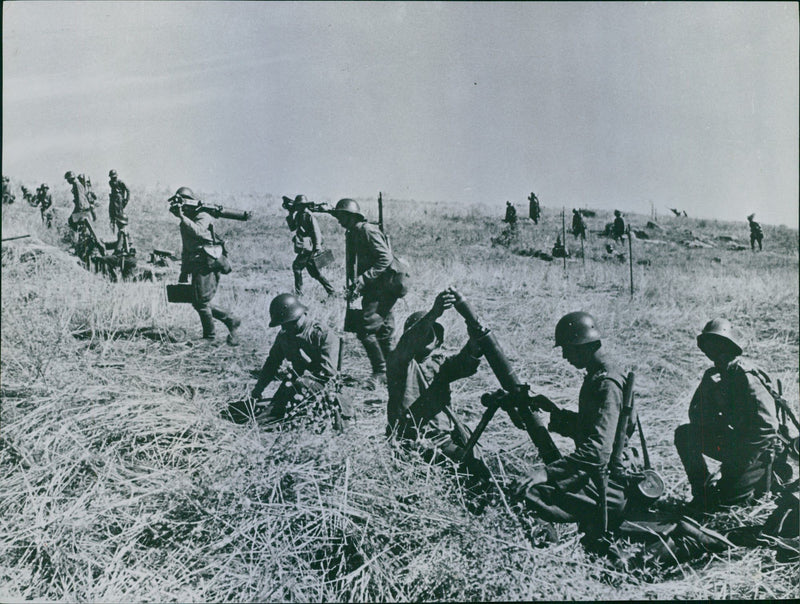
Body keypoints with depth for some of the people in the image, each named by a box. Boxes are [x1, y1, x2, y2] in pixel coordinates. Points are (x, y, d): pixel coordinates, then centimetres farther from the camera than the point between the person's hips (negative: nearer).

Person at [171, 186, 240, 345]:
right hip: (196, 266, 9)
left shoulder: (202, 217, -8)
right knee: (198, 303, 8)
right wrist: (184, 271, 24)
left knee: (201, 302, -8)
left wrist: (182, 216, -25)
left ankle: (209, 337, 4)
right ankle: (230, 320, 18)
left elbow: (197, 231, -31)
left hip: (207, 265, -9)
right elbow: (186, 248, 25)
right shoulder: (186, 222, 18)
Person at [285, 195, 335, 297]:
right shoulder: (299, 215, 15)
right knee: (314, 272, 11)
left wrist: (317, 247, -24)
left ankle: (298, 292, -5)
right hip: (305, 248, 9)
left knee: (297, 266, -10)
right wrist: (290, 214, 10)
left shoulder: (309, 216, -12)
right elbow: (292, 227, 19)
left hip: (308, 248, -9)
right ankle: (331, 290, 15)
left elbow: (316, 231, -17)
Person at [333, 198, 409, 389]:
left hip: (386, 285, -10)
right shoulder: (352, 234, 15)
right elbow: (354, 264, 20)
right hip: (374, 287, 10)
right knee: (383, 330, 14)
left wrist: (363, 280, -23)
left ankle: (380, 372, -3)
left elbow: (385, 258, -21)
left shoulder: (367, 231, -14)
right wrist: (353, 285, 5)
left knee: (366, 330, -13)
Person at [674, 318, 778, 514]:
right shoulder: (713, 375, 4)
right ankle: (702, 492, -1)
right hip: (732, 441, 7)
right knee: (683, 435, -7)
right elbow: (696, 415, 8)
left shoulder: (745, 375, -21)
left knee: (728, 496, -17)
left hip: (759, 449, -7)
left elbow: (767, 428, -25)